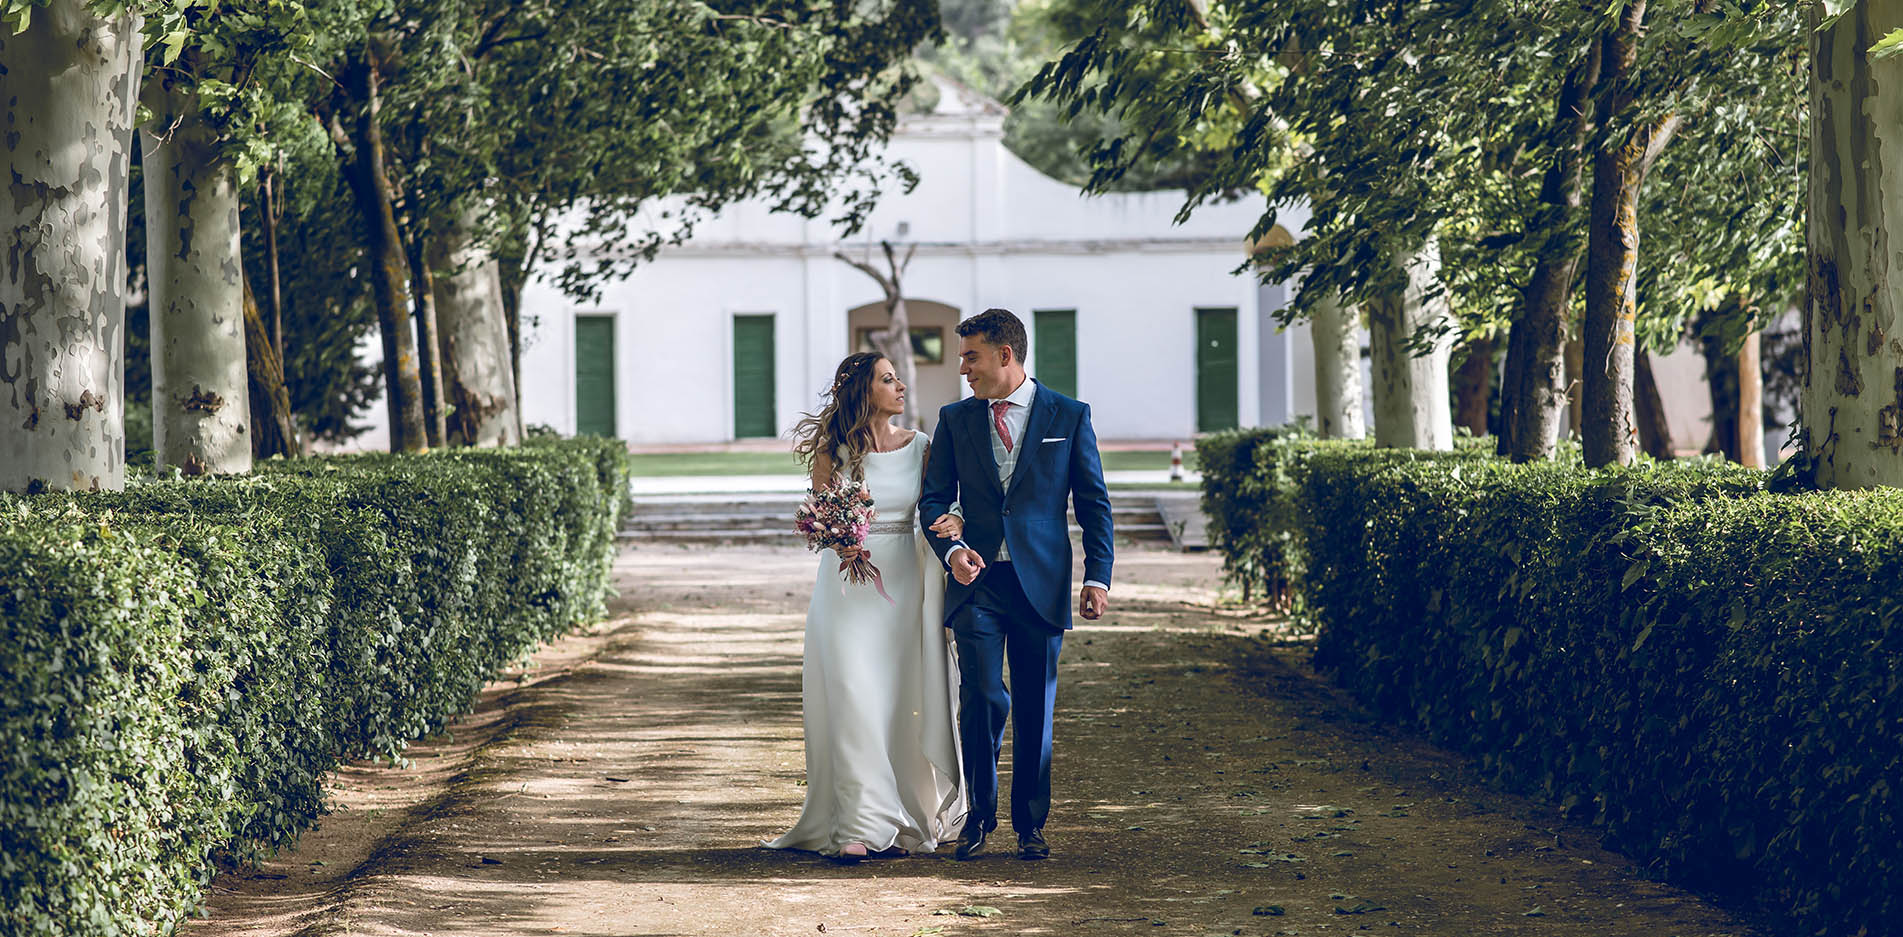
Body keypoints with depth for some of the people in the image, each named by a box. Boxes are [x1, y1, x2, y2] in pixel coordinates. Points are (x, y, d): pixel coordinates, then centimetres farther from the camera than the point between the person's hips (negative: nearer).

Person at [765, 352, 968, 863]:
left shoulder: (919, 446, 5)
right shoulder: (832, 451, 0)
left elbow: (939, 508, 7)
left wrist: (953, 523, -15)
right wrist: (839, 543, -17)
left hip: (904, 585, 2)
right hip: (848, 585, -2)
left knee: (901, 701, 4)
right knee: (854, 700, -10)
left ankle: (905, 820, 18)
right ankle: (862, 826, -11)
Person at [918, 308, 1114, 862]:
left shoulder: (1069, 417, 4)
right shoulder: (955, 420, 9)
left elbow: (1094, 503, 6)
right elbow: (934, 499, 8)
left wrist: (1097, 577, -2)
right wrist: (952, 549, -12)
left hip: (1041, 583, -1)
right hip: (976, 580, 1)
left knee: (1035, 709, 4)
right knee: (984, 699, -10)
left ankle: (1030, 824, 16)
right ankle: (979, 816, 7)